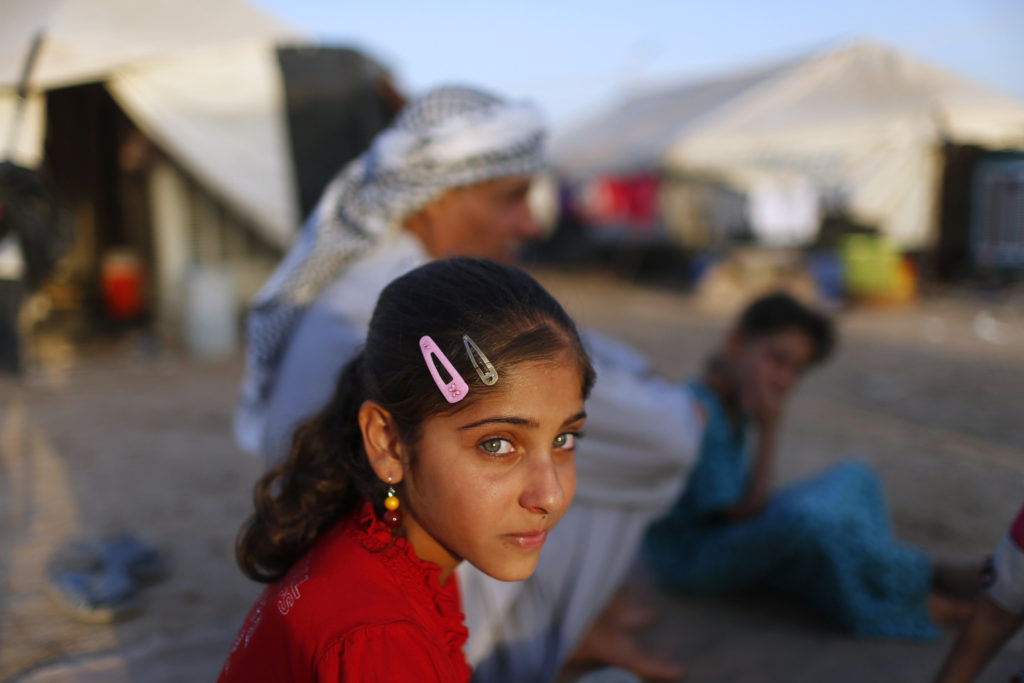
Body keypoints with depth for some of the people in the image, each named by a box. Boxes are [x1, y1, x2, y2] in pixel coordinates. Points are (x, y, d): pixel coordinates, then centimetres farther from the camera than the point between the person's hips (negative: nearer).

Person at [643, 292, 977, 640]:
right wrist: (768, 429, -23)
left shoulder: (735, 403, 0)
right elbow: (744, 512, -24)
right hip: (689, 557, -10)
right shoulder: (700, 414, -28)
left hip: (730, 535, 10)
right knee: (804, 516, -36)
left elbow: (740, 499, 5)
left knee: (854, 478, 10)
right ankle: (909, 583, -11)